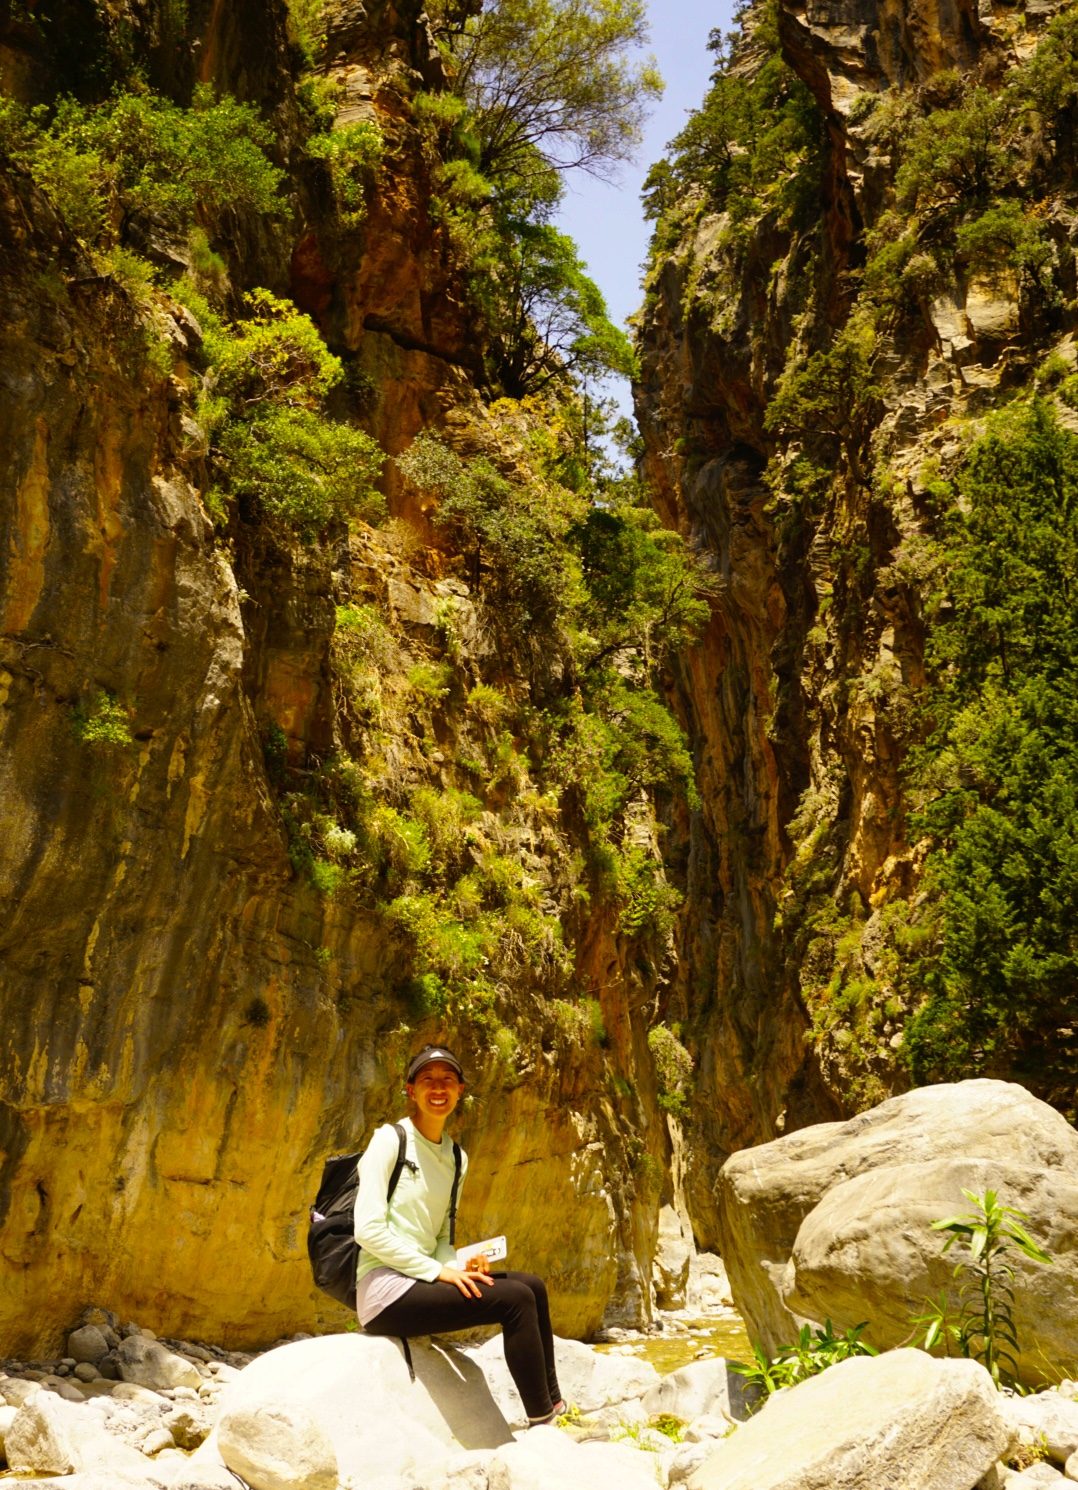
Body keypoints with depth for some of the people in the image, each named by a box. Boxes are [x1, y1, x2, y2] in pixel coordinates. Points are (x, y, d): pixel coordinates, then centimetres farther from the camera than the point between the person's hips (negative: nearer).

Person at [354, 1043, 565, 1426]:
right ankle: (541, 1422, -10)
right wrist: (437, 1271, -17)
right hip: (384, 1289, -8)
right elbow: (368, 1228, -17)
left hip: (423, 1280, 8)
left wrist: (457, 1265, -4)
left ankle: (553, 1404, 11)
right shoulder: (390, 1140, -9)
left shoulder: (456, 1158, 13)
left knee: (532, 1285, 4)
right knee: (516, 1298, -17)